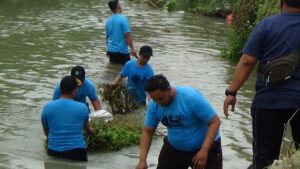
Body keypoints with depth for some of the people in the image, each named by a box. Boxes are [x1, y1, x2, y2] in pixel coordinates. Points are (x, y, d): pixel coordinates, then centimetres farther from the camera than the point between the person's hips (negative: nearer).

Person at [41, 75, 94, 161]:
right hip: (76, 151, -1)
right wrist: (90, 131, 45)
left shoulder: (47, 107, -1)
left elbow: (46, 133, 13)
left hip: (54, 151, 1)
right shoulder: (82, 107, -2)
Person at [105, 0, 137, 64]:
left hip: (111, 50, 6)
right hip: (122, 51, -6)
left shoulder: (108, 21, 5)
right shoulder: (123, 18, -15)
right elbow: (127, 35, -19)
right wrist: (132, 49, -16)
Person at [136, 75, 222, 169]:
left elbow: (215, 122, -26)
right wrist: (142, 160, -15)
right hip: (174, 148, 5)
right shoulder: (154, 105, -15)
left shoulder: (192, 98, -31)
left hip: (206, 146, -5)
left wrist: (204, 150, -33)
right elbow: (147, 132, -5)